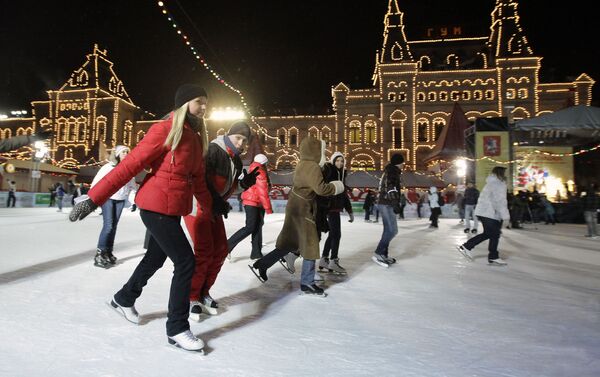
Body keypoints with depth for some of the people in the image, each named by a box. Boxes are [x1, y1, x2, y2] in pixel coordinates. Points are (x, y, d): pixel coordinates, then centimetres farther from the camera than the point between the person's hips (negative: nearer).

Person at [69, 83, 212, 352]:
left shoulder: (195, 137, 10)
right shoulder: (165, 130, -15)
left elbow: (198, 178, 15)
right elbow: (130, 165, -17)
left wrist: (210, 208, 15)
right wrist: (94, 198, -18)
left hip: (174, 210, 9)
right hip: (157, 208, -9)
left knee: (155, 258, 22)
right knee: (186, 263, -7)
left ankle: (124, 299, 48)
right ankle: (177, 329, 8)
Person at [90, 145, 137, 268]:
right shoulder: (108, 167, -8)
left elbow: (131, 185, 12)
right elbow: (96, 182, -7)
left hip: (120, 200, 4)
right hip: (108, 198, -4)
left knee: (114, 226, 7)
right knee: (108, 226, -11)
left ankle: (108, 252, 17)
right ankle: (99, 253, -4)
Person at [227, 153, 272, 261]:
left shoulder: (253, 171, 15)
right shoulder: (260, 173, -14)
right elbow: (263, 192, -17)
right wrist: (268, 208, -13)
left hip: (256, 204, 10)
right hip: (252, 203, -10)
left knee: (257, 227, 9)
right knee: (250, 227, -9)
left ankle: (256, 253, 12)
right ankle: (228, 246, -4)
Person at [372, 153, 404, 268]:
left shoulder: (389, 171, 21)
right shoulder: (392, 171, -10)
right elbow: (391, 188, -23)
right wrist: (396, 204, -28)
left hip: (385, 203, 11)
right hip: (387, 204, -11)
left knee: (388, 230, 12)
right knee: (392, 230, -12)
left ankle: (384, 254, 16)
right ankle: (378, 254, -11)